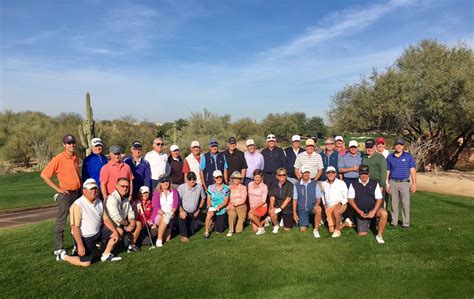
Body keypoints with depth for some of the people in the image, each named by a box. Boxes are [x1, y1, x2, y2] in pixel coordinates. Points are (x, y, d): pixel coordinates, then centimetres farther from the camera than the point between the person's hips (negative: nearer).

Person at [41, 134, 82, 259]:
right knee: (61, 222, 3)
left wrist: (81, 185, 9)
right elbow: (44, 175, -14)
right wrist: (57, 188, -14)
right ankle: (58, 249, 12)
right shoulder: (58, 159, -13)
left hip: (78, 192, 6)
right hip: (66, 194, -6)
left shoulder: (76, 158, 7)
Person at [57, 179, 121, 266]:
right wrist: (80, 245, -24)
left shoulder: (99, 202, 0)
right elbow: (75, 227, -23)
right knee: (86, 263, -6)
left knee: (114, 234, -2)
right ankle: (64, 256, 17)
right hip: (84, 237, -7)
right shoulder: (77, 205, -22)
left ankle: (106, 255, 14)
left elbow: (105, 219, 5)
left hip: (98, 232, 7)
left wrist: (115, 231, -8)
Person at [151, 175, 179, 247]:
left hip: (170, 216, 3)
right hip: (158, 216, -3)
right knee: (164, 218, -33)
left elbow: (176, 204, -3)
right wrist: (164, 214, -26)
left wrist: (170, 213, -22)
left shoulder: (174, 192, 11)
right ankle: (159, 240, -25)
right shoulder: (156, 192, 5)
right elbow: (156, 206, -8)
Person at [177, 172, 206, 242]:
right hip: (184, 211, -3)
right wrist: (181, 211, -28)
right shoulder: (181, 187, -20)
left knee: (191, 233, 9)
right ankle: (183, 236, -18)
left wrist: (199, 209, 5)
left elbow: (203, 198, 6)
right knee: (182, 217, -37)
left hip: (193, 213, 3)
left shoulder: (199, 187, -12)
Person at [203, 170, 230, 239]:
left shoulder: (226, 188, -8)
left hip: (221, 211, 0)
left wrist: (217, 208, -24)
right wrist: (210, 208, -22)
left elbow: (225, 202, -10)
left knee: (220, 230, 4)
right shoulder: (210, 188, -2)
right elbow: (208, 200, -3)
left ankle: (216, 222, 41)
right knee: (210, 213, -38)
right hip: (212, 209, 0)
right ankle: (206, 233, -20)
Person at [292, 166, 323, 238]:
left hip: (312, 207, 0)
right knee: (302, 230, -12)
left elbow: (318, 198, 5)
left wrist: (317, 205, -17)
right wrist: (294, 213, -1)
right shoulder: (297, 185, 4)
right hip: (302, 209, 0)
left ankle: (316, 230, -17)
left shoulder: (315, 184, 4)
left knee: (318, 209, -36)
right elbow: (295, 200, 5)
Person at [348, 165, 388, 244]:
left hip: (373, 209, 0)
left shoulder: (374, 184, 1)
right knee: (362, 234, -5)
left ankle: (379, 235, -13)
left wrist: (373, 211, -17)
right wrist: (359, 211, -14)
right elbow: (350, 199, -2)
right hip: (361, 212, 0)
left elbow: (379, 199, -3)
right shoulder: (353, 185, 1)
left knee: (384, 213, -33)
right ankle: (367, 223, 31)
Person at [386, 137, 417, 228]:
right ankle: (394, 221, 15)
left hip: (404, 183, -1)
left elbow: (412, 171, -2)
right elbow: (387, 171, 10)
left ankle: (406, 223, 5)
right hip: (393, 183, 2)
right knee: (394, 203, 7)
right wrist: (387, 183, 5)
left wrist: (414, 183, -8)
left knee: (406, 203, -3)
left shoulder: (409, 157, 2)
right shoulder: (390, 157, 6)